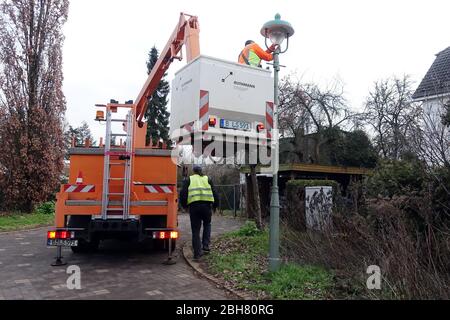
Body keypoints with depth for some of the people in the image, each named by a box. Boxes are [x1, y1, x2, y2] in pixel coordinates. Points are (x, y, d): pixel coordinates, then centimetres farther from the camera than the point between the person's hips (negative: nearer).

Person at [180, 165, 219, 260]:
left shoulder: (188, 180, 14)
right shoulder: (208, 179, 16)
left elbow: (183, 194, 6)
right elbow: (214, 193, 13)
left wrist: (185, 205, 18)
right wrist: (215, 206, 23)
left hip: (194, 206, -1)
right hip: (206, 205, 1)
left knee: (195, 230, 6)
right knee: (207, 224, 24)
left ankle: (197, 253, 8)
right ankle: (205, 246, 11)